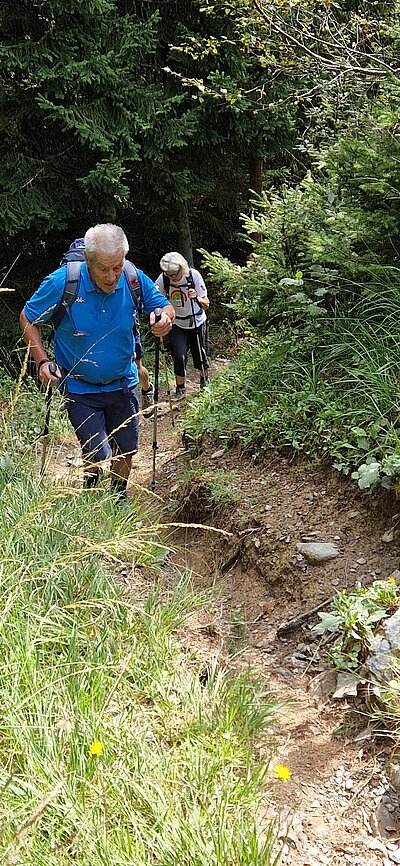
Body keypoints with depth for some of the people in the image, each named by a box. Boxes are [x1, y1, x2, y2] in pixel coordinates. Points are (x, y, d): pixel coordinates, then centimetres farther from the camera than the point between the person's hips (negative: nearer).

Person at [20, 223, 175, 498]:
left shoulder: (134, 280, -13)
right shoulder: (62, 282, -20)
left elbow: (165, 306, 2)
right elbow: (28, 319, -6)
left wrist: (165, 318, -23)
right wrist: (42, 362, -18)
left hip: (122, 384, 3)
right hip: (80, 388, -3)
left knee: (125, 451, 14)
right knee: (98, 455, -7)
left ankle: (119, 499, 43)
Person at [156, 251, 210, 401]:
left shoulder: (193, 275, -22)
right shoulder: (163, 279, -19)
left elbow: (206, 304, -19)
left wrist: (197, 298, -40)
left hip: (196, 321, 0)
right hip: (177, 323, 0)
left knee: (199, 353, 7)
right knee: (179, 356, -11)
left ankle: (205, 380, 36)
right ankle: (180, 389, 8)